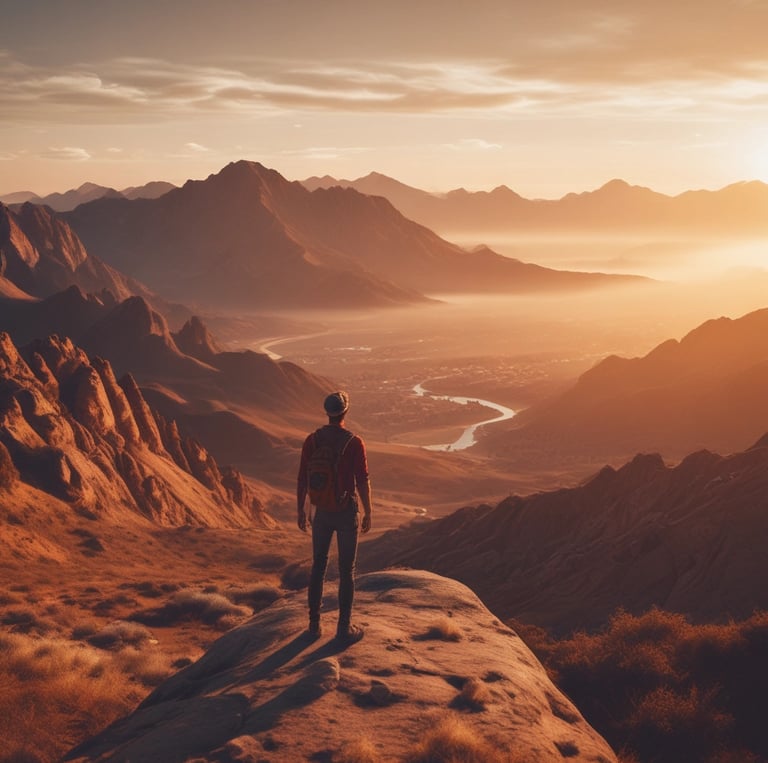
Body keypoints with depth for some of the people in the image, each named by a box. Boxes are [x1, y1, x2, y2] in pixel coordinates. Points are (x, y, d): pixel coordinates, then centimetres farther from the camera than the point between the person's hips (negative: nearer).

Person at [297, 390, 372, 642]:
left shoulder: (312, 440, -7)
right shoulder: (355, 443, -18)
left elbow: (302, 479, -2)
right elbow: (363, 482, -15)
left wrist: (300, 511, 10)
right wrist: (368, 513, -1)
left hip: (321, 511, 3)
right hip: (346, 512, -3)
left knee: (319, 566, 16)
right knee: (347, 570, 8)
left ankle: (314, 624, 21)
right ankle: (344, 628, 13)